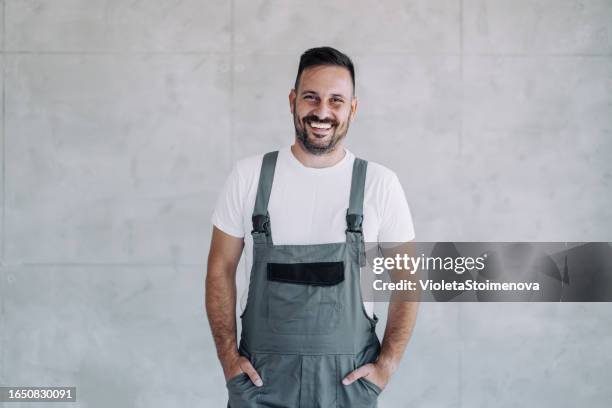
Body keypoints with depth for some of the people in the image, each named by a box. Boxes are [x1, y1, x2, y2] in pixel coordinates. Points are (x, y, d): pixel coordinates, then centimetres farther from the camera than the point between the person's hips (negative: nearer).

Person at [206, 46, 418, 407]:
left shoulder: (380, 184, -5)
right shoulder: (249, 175, -3)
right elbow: (221, 269, 3)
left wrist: (387, 365, -5)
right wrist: (229, 358, -2)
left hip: (348, 378, 0)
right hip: (261, 377, 0)